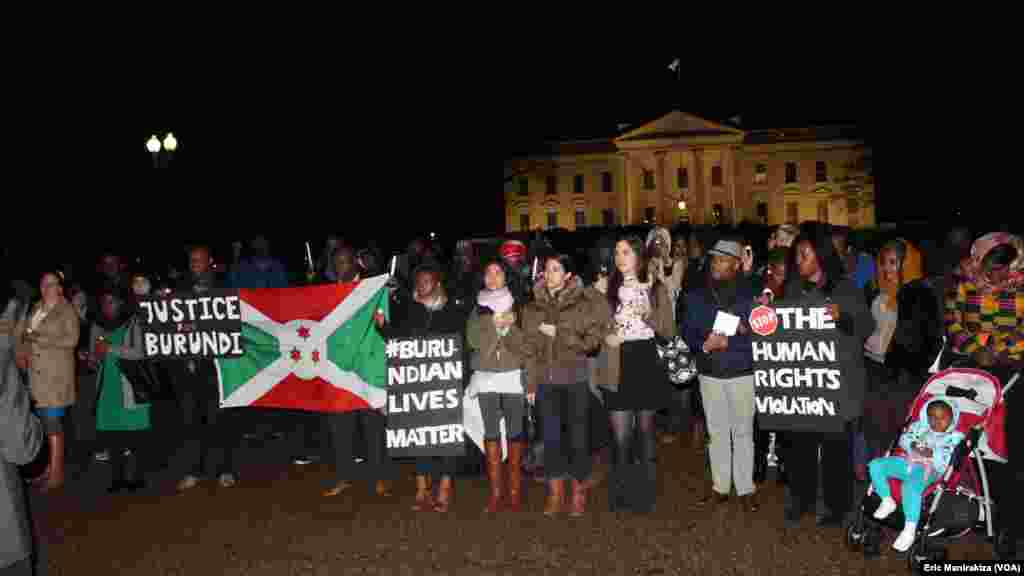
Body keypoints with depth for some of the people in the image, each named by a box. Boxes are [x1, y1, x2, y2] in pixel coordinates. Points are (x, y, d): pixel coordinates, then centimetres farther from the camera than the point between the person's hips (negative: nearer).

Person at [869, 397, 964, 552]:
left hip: (928, 469, -6)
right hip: (907, 463, 6)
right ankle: (887, 501, 2)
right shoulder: (919, 426, 22)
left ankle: (910, 529, -30)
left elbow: (950, 458, -6)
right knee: (875, 465, -14)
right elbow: (904, 439, 12)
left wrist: (932, 454, -19)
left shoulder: (955, 437, 9)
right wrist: (912, 445, -9)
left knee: (910, 487, -38)